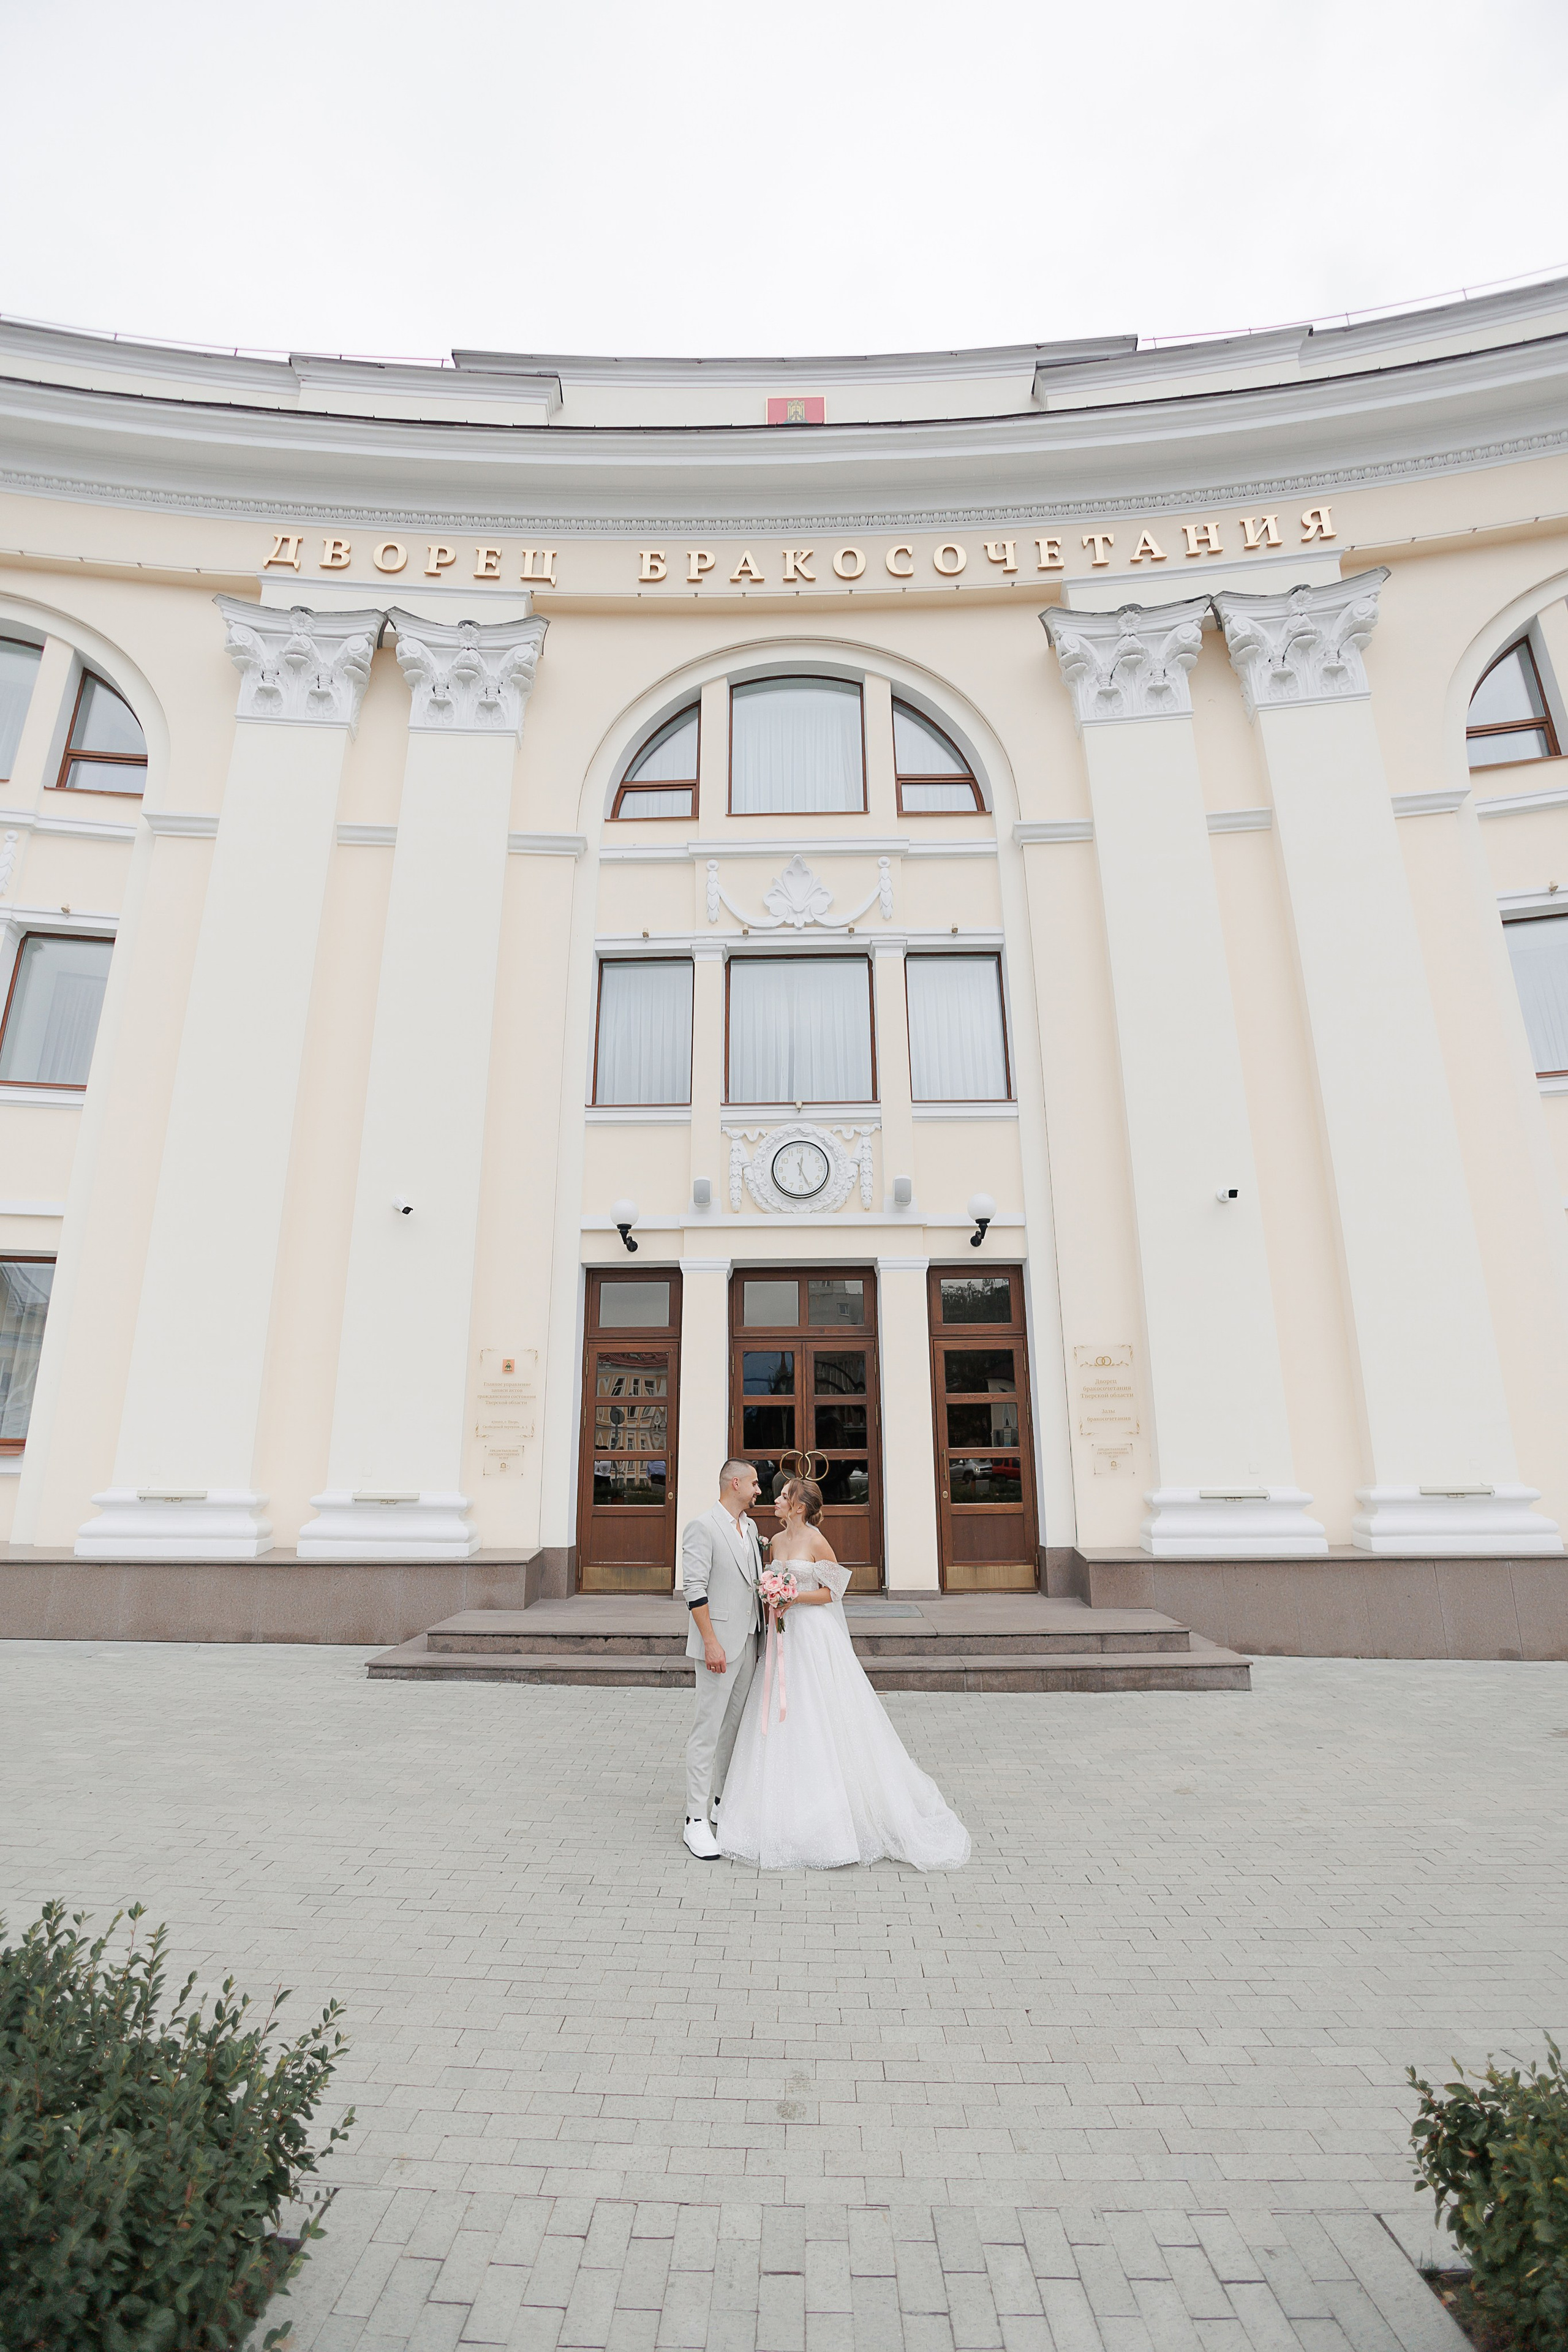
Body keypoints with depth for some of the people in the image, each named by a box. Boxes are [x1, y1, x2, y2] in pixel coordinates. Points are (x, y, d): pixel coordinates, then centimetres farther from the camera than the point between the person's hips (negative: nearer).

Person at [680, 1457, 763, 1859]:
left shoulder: (750, 1528, 14)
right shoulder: (703, 1527, -12)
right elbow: (694, 1589, -16)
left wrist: (763, 1634, 14)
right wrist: (711, 1641, -20)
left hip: (749, 1642, 8)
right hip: (720, 1643, -8)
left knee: (733, 1726, 15)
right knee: (708, 1729, -4)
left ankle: (721, 1801, 28)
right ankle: (697, 1821, 3)